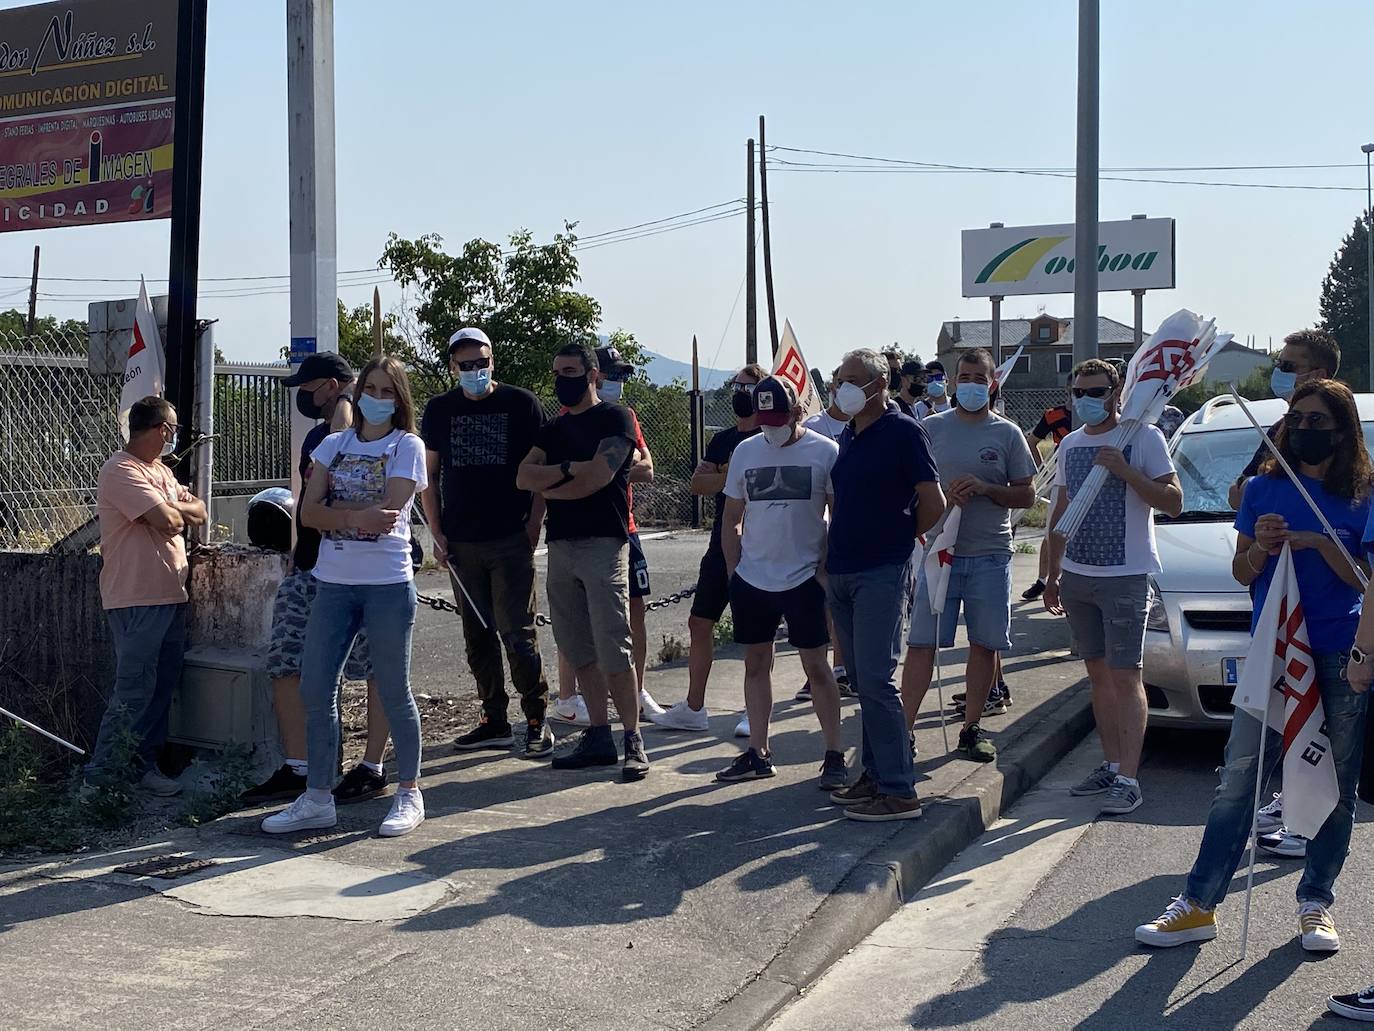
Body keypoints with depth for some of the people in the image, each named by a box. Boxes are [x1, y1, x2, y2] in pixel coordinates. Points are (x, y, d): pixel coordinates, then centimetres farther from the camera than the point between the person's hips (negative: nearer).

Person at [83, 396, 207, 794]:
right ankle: (100, 775, 0)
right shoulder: (121, 471, -14)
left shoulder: (162, 471, 18)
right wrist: (178, 509, 0)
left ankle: (144, 765, 18)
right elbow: (169, 521, -22)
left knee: (162, 687, 11)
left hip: (171, 596, 9)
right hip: (137, 600, -9)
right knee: (134, 691, -8)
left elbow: (198, 513, 13)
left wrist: (173, 509, -7)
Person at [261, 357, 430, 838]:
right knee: (315, 689, 4)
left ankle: (409, 794, 16)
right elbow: (308, 512, 1)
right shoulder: (333, 445, 12)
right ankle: (317, 798, 14)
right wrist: (356, 516, -16)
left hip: (388, 583, -5)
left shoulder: (407, 445, 0)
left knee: (393, 691, 3)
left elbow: (388, 509, -14)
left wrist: (331, 512, -9)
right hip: (334, 582, 5)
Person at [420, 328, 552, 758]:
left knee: (517, 633, -8)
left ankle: (536, 719, 2)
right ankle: (495, 722, 17)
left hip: (511, 540, -4)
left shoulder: (521, 404, 0)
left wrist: (533, 524, -6)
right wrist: (437, 533, 5)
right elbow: (428, 476, 13)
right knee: (478, 635, 8)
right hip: (461, 544, 4)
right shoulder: (439, 410, 9)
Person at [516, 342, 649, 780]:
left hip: (603, 544, -7)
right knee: (579, 651, 8)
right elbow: (523, 477, 5)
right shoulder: (553, 428, 19)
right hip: (560, 545, 7)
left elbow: (597, 478, -13)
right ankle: (598, 738, 14)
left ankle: (633, 740, -3)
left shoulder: (615, 418, -1)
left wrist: (548, 488, 0)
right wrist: (569, 470, -10)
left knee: (613, 652, -9)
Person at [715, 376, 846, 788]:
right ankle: (758, 754, 18)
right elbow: (732, 519, 13)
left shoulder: (825, 452, -5)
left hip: (805, 579, -4)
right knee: (756, 664, 10)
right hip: (751, 580, 4)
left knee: (816, 666, -2)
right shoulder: (745, 451, 7)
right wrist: (733, 573, 7)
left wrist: (827, 569, -8)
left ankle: (834, 756, 5)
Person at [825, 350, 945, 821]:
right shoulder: (847, 436, 15)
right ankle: (875, 774, 18)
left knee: (875, 678, -11)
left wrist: (898, 538, 2)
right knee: (862, 679, 11)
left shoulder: (903, 432, -8)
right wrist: (833, 553, 15)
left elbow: (933, 503, -10)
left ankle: (899, 791, -8)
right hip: (841, 571, 8)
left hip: (881, 573, -8)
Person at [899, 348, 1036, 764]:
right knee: (921, 643, -3)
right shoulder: (931, 428, 5)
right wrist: (941, 496, -13)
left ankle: (972, 728, 18)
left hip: (990, 554, 1)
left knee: (985, 644, 6)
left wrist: (984, 488, -12)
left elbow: (1026, 496, 5)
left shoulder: (1007, 433, 5)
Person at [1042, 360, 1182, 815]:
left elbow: (1174, 502, -11)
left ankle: (1128, 779, -6)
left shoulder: (1143, 438, -6)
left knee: (1125, 678, -7)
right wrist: (1052, 573, 21)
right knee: (1099, 674, 11)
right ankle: (1111, 764, 19)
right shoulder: (1070, 444, 14)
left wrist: (1125, 471, -22)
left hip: (1125, 577, -7)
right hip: (1077, 576, 7)